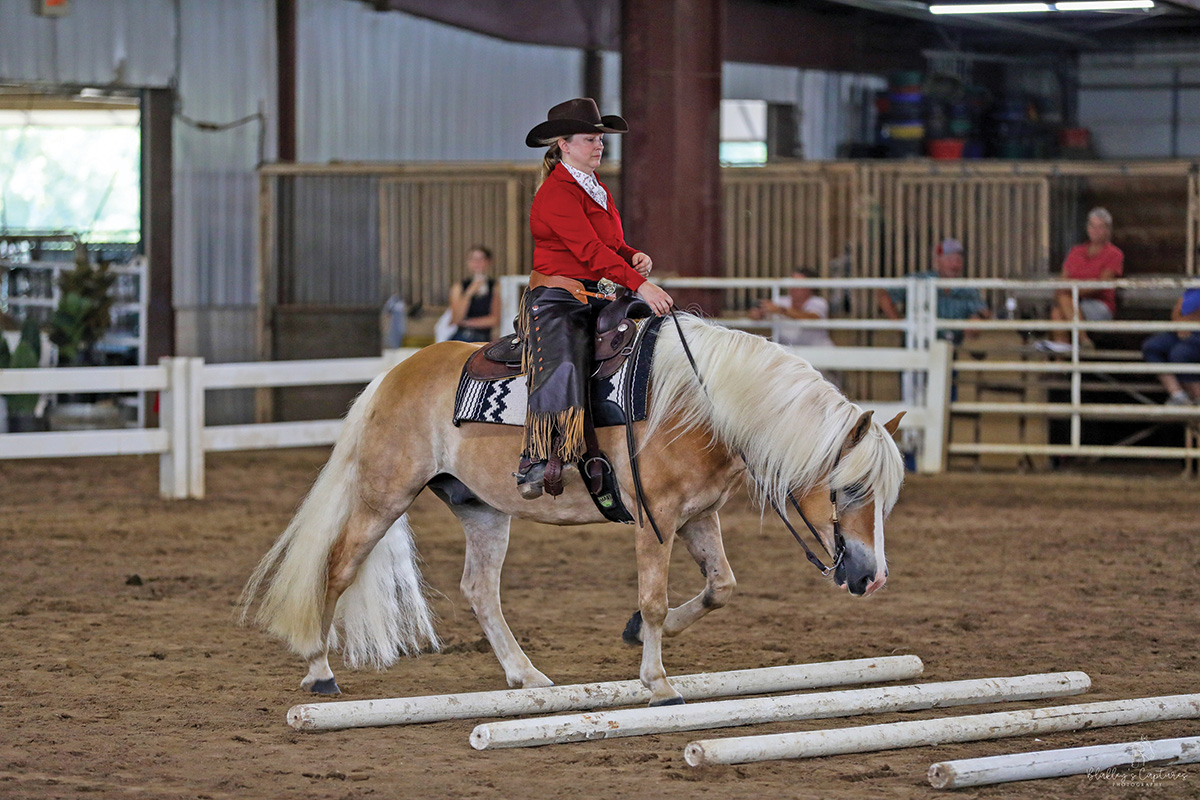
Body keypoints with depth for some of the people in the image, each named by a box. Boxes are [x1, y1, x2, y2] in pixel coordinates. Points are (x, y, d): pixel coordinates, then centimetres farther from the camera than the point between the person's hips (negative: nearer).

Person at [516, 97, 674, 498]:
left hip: (600, 300, 9)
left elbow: (613, 245, 26)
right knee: (562, 369, -31)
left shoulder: (600, 191, 17)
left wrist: (636, 257, 1)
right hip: (557, 300, -9)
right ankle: (534, 464, -22)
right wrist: (639, 285, -32)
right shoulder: (556, 192, -13)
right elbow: (589, 249, -24)